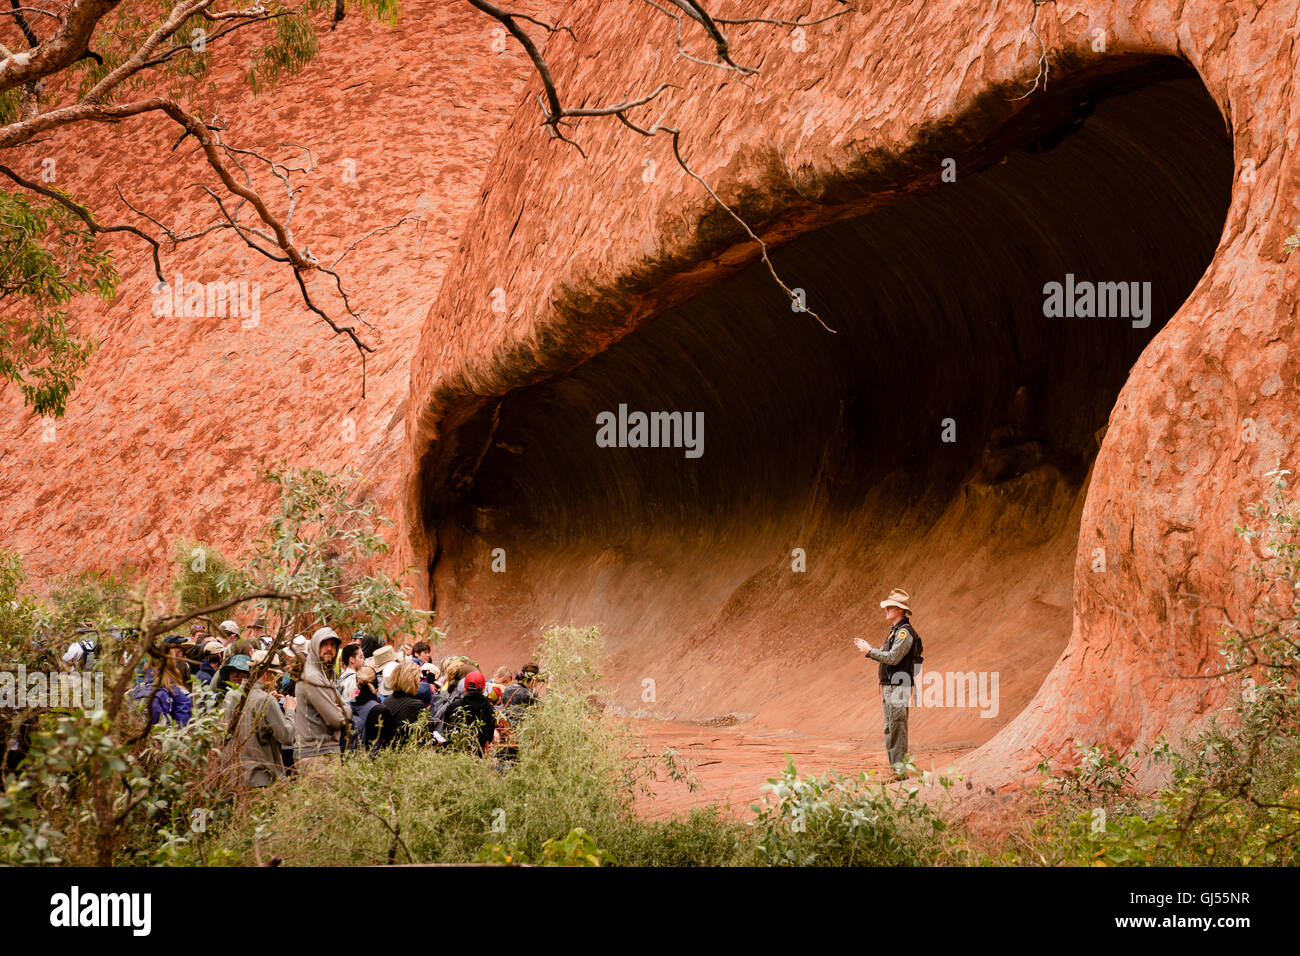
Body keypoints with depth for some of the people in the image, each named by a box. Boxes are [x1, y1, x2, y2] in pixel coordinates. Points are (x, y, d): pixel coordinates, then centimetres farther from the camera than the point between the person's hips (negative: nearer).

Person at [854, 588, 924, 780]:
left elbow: (893, 658, -22)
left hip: (899, 687, -10)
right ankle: (894, 767, 15)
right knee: (889, 728, 11)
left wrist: (870, 651, -15)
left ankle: (900, 767, -12)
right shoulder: (894, 630, 17)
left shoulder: (905, 632, -15)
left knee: (897, 726, -12)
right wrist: (867, 647, 12)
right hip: (888, 687, 10)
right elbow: (885, 655, 22)